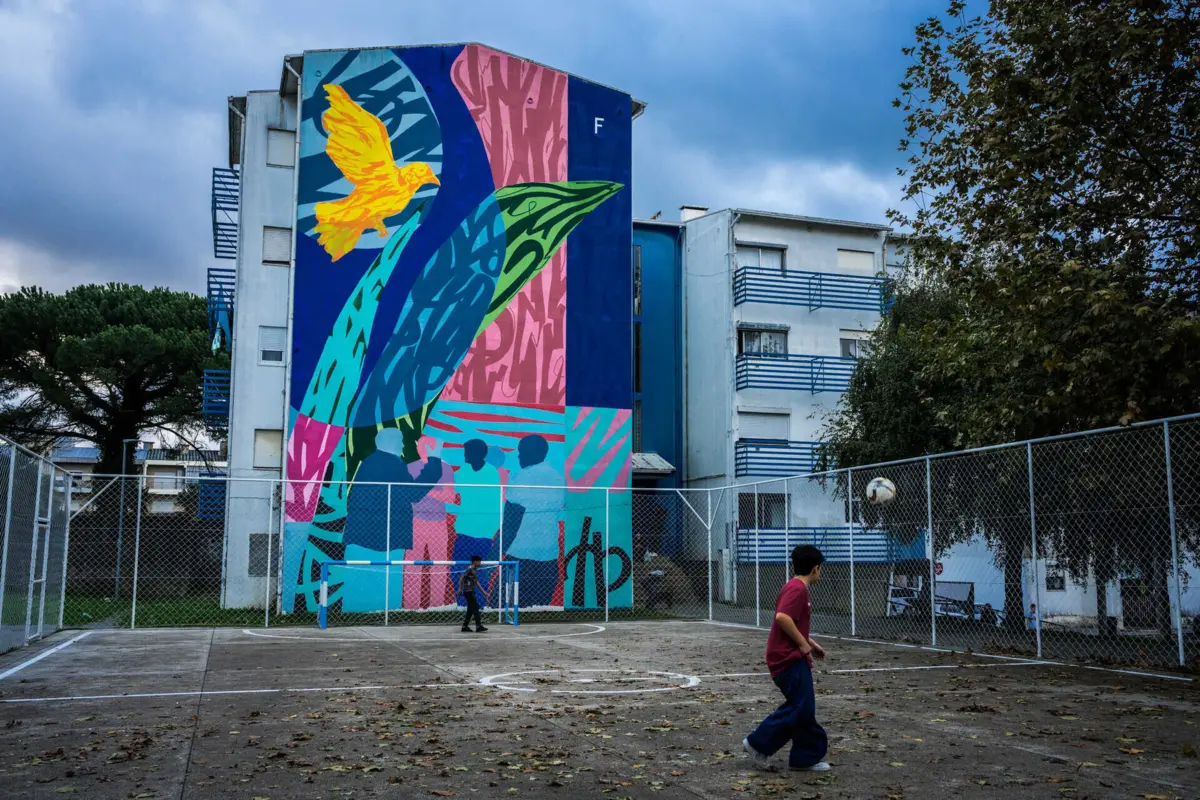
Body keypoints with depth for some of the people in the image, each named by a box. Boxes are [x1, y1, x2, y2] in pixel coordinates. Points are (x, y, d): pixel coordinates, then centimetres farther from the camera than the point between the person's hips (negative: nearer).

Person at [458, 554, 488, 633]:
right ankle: (479, 627, -8)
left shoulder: (475, 570, 14)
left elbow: (476, 582, 20)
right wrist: (460, 589, -18)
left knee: (470, 610, 11)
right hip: (468, 592, -9)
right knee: (475, 608, -9)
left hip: (472, 592, 9)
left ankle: (465, 627, 15)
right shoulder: (469, 569, -13)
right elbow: (461, 578, -16)